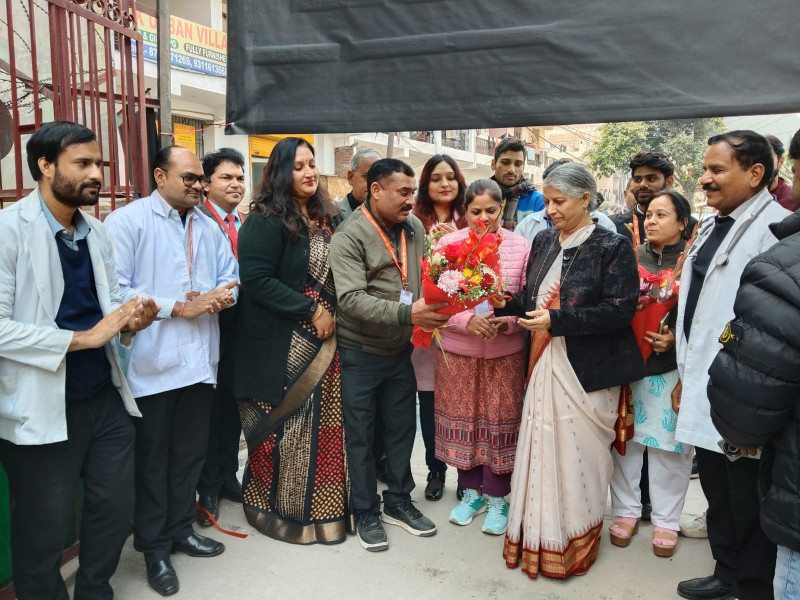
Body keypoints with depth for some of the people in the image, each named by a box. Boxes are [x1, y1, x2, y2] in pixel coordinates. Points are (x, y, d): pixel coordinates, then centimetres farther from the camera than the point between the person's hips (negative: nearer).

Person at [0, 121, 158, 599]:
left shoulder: (97, 232, 9)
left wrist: (131, 319, -6)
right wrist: (84, 337, -20)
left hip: (107, 398, 6)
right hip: (43, 410, -6)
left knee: (117, 510, 15)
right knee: (45, 533, 10)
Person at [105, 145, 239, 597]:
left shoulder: (209, 227, 12)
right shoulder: (128, 221, -9)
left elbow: (230, 279, 13)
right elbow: (116, 291, -18)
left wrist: (218, 297, -10)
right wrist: (179, 308, -16)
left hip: (201, 359, 6)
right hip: (152, 362, -6)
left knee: (191, 452, 17)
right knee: (153, 458, 9)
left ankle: (182, 528, 36)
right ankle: (155, 547, 26)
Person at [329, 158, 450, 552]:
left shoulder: (414, 228, 2)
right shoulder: (349, 237, -17)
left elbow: (425, 279, 9)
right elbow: (351, 299, -27)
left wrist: (434, 305, -12)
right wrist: (407, 314, -37)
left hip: (401, 349, 6)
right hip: (360, 352, -5)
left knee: (402, 427, 16)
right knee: (360, 434, 9)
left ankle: (398, 502, 35)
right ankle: (366, 512, 27)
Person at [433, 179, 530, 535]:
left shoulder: (521, 246, -2)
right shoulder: (447, 244, -2)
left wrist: (507, 322, -18)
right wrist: (468, 321, -19)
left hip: (506, 352, -1)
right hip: (456, 350, 1)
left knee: (499, 422, 7)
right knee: (463, 419, 12)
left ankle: (497, 498, 25)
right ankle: (472, 491, 31)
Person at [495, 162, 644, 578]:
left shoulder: (613, 248, -8)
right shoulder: (543, 242, 10)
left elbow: (620, 309, -15)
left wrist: (557, 320, -21)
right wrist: (507, 307, -6)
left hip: (587, 370, -5)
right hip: (545, 365, 5)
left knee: (578, 453, 5)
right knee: (541, 451, 10)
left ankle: (576, 543, 26)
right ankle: (539, 540, 27)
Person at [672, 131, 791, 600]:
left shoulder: (774, 227, -17)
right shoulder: (712, 227, 12)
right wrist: (686, 377, 20)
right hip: (704, 394, 9)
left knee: (747, 505, 8)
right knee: (717, 496, 22)